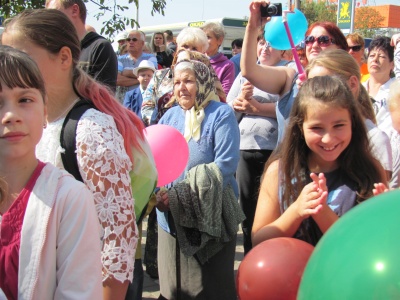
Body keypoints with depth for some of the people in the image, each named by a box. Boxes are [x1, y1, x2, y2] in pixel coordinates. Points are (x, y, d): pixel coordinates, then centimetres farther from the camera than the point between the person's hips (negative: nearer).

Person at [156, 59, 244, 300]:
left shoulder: (221, 114, -8)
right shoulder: (170, 116, 9)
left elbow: (225, 166, -19)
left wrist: (179, 195, -24)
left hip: (210, 220, -5)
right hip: (171, 220, 6)